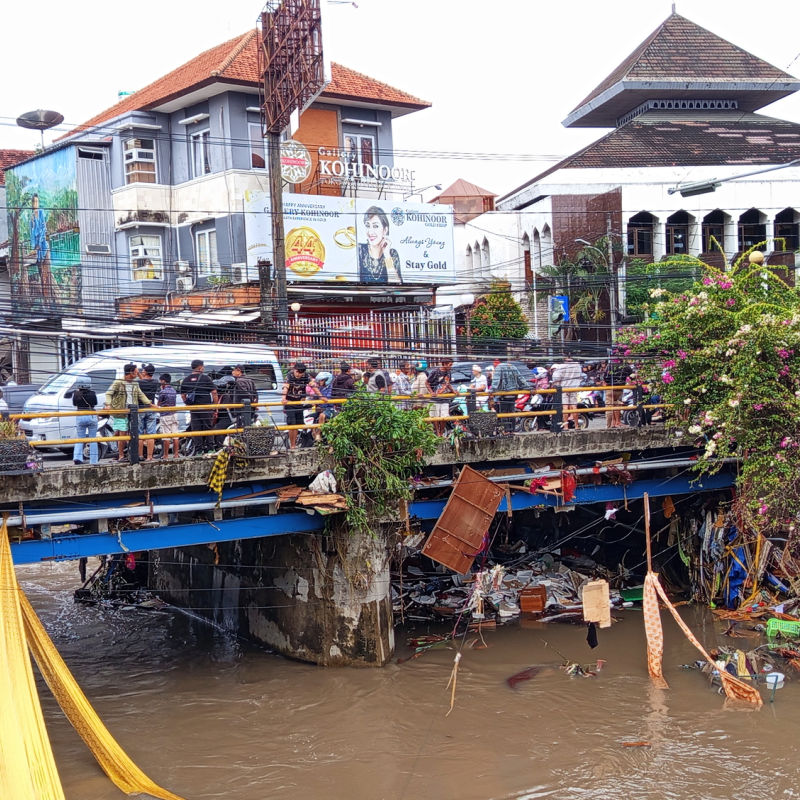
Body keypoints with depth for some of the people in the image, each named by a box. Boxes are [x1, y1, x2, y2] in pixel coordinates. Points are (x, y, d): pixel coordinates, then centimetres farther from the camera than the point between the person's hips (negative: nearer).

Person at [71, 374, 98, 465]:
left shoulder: (76, 394, -6)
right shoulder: (92, 394, -7)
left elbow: (74, 404, 8)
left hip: (80, 417, 1)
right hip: (92, 416, -1)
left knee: (79, 439, 12)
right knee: (93, 440, 8)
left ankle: (77, 457, -8)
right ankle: (93, 461, 7)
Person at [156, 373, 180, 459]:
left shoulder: (162, 392, -14)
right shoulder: (173, 390, 6)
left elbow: (158, 404, -2)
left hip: (165, 416, -7)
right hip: (174, 414, 7)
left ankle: (166, 455, 1)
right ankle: (176, 454, 9)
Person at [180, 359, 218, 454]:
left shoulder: (186, 380, 8)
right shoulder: (206, 378, -4)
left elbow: (183, 395, 12)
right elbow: (214, 393, -6)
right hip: (206, 406, -4)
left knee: (195, 428, 6)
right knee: (208, 426, 5)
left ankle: (198, 448, 4)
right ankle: (208, 446, 5)